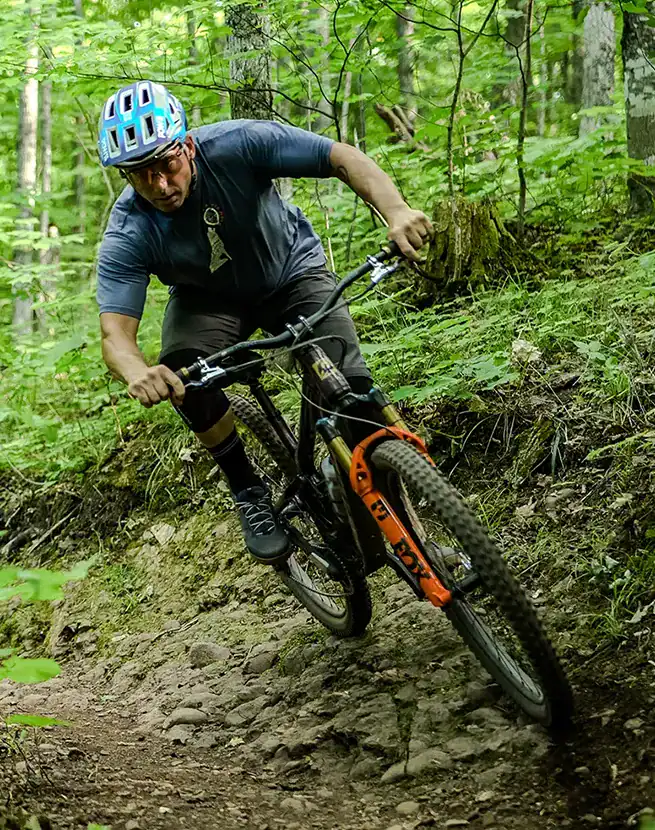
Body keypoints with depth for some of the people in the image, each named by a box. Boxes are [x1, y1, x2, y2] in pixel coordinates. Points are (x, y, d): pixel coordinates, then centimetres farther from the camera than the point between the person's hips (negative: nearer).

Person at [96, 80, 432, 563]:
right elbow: (115, 332, -34)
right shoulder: (128, 234, -28)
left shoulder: (235, 145, -32)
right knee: (183, 373, -31)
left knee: (351, 386, -24)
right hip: (208, 300, 1)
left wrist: (397, 213, -49)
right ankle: (249, 492, -10)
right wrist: (138, 373, -59)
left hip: (292, 273, -1)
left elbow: (343, 159, -30)